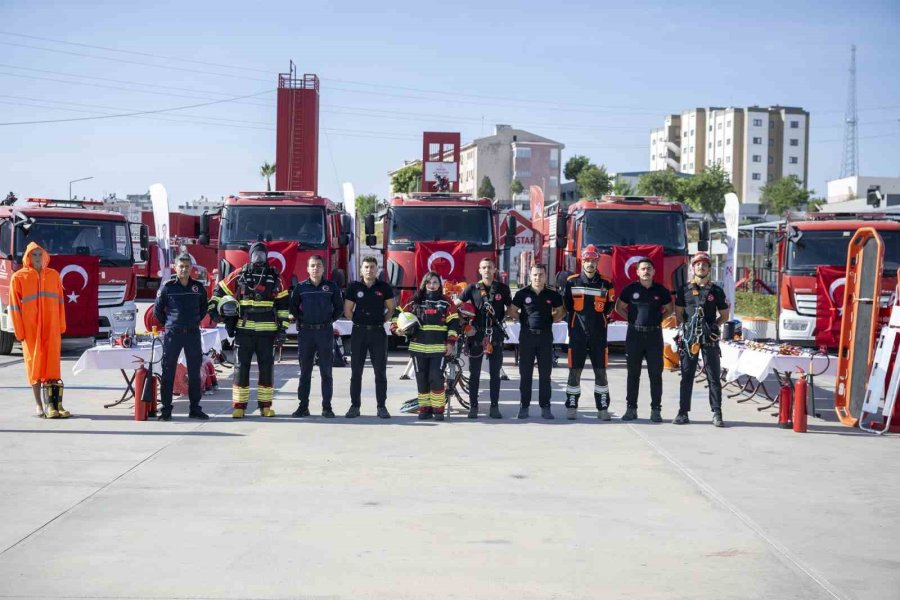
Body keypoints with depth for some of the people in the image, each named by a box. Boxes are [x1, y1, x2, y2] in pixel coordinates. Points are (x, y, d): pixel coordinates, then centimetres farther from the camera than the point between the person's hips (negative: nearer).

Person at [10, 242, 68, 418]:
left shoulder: (53, 275, 8)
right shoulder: (19, 277, 0)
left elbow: (60, 301, 9)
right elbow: (14, 306, 0)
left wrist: (61, 326, 5)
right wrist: (19, 331, -4)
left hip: (51, 327, 2)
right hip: (30, 328, -2)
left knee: (52, 362, -3)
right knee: (34, 362, 2)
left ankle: (53, 403, -3)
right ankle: (38, 404, 7)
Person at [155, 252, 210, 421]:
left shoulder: (198, 287, 6)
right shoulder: (167, 287, -2)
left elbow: (204, 307, 21)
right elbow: (157, 309, 6)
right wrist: (169, 323, 6)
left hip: (193, 333, 3)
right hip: (172, 334, -3)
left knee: (195, 372, 5)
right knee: (168, 371, 0)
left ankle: (195, 408, 12)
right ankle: (166, 409, 5)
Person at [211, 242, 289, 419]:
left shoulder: (275, 278, 7)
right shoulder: (239, 275, 5)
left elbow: (283, 304, 8)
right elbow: (220, 291, 14)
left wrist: (282, 327, 2)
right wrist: (214, 309, 0)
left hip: (267, 331, 1)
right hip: (243, 330, -1)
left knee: (267, 368, 3)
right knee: (241, 367, 0)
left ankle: (265, 406, 12)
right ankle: (239, 406, 4)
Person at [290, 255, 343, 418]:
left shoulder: (331, 287, 4)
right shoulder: (300, 287, 4)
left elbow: (339, 307, 11)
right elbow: (293, 307, 13)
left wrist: (330, 320, 2)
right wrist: (301, 320, 3)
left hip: (325, 332, 0)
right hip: (305, 332, 0)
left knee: (326, 371, 1)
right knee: (305, 371, 4)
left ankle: (327, 407, 5)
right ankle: (303, 406, 7)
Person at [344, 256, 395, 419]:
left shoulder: (384, 287, 3)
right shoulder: (354, 287, 2)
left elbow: (391, 309, 10)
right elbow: (347, 310, 7)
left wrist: (382, 321, 0)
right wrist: (359, 321, 1)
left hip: (378, 332, 0)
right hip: (359, 332, 0)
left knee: (380, 371, 1)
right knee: (356, 371, 2)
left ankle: (381, 406, 6)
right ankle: (355, 406, 8)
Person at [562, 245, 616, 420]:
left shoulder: (606, 283, 4)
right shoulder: (572, 282, 2)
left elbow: (610, 305, 14)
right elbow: (566, 304, 15)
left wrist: (598, 318, 7)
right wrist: (576, 319, 11)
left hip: (598, 334, 1)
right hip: (577, 333, -1)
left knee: (601, 371, 1)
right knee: (575, 371, 1)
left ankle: (603, 408, 6)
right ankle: (571, 407, 8)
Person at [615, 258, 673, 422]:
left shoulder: (660, 290, 4)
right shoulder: (631, 289, 2)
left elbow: (669, 309, 17)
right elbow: (619, 307, 12)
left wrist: (659, 318, 3)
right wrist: (631, 318, 1)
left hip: (654, 334, 0)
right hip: (634, 334, 0)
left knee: (656, 374, 1)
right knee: (633, 373, 4)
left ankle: (656, 409, 6)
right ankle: (631, 408, 10)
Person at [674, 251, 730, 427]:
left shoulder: (716, 291, 7)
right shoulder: (684, 289, 8)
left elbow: (724, 315, 13)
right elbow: (678, 313, 12)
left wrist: (713, 325, 1)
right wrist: (684, 324, -3)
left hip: (710, 338, 0)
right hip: (689, 336, 0)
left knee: (714, 376, -2)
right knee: (687, 376, 3)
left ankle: (717, 414, 0)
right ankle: (683, 412, 7)